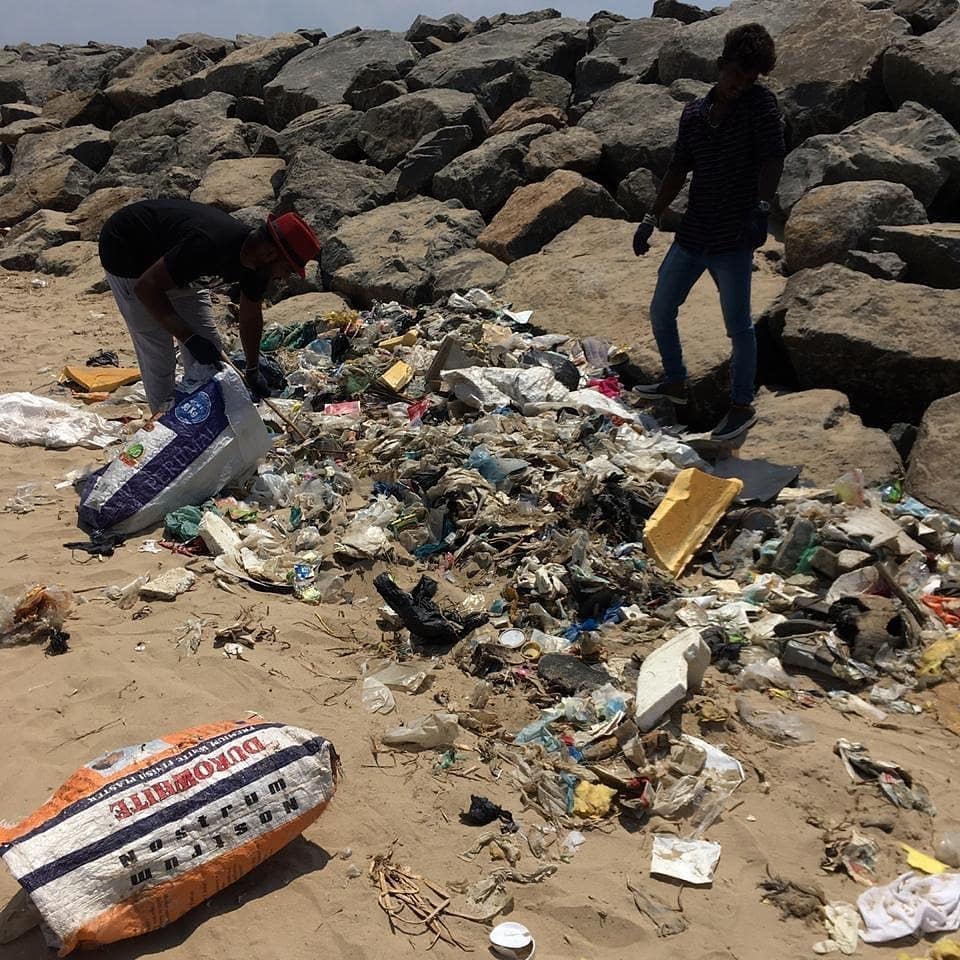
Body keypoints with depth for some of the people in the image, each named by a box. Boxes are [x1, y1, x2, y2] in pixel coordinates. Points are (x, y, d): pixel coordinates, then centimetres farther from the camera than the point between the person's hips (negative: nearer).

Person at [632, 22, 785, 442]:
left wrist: (761, 207, -31)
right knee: (660, 312, 13)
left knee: (738, 324, -2)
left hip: (733, 238, -6)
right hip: (692, 233, 6)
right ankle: (675, 382, 33)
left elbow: (772, 158, -16)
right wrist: (651, 218, 10)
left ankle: (742, 406, 13)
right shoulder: (694, 112, 8)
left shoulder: (760, 104, -6)